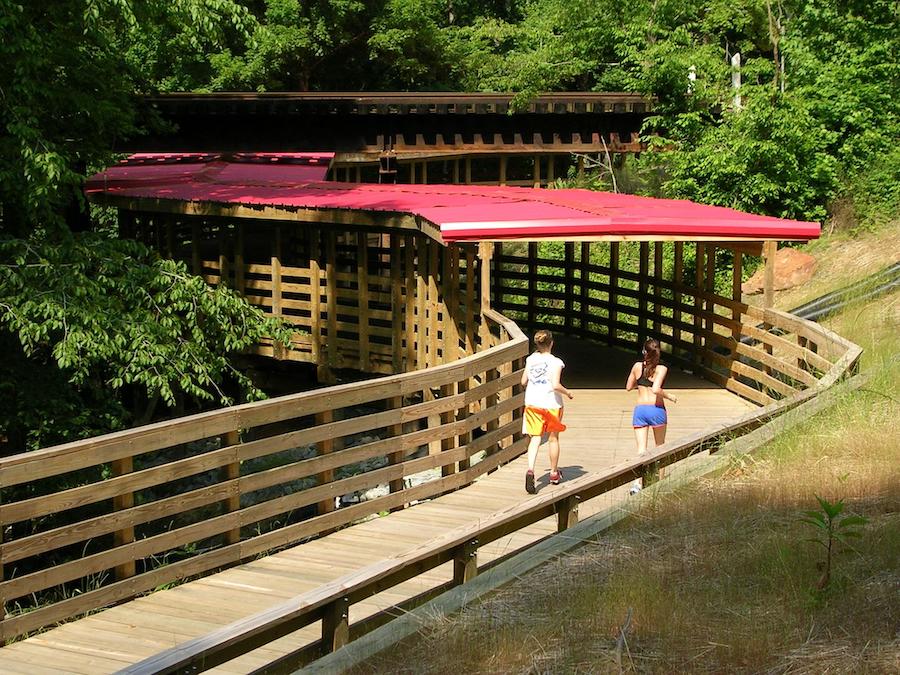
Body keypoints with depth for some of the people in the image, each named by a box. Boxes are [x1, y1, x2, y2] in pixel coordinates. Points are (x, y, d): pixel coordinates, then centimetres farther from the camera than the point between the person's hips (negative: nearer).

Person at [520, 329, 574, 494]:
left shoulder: (530, 359, 1)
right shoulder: (555, 362, -13)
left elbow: (523, 381, 8)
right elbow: (556, 385, -21)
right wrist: (568, 393, -3)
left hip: (532, 402, 3)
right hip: (551, 403, -3)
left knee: (535, 438, -1)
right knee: (553, 438, 15)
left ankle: (530, 470, -25)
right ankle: (554, 474, 29)